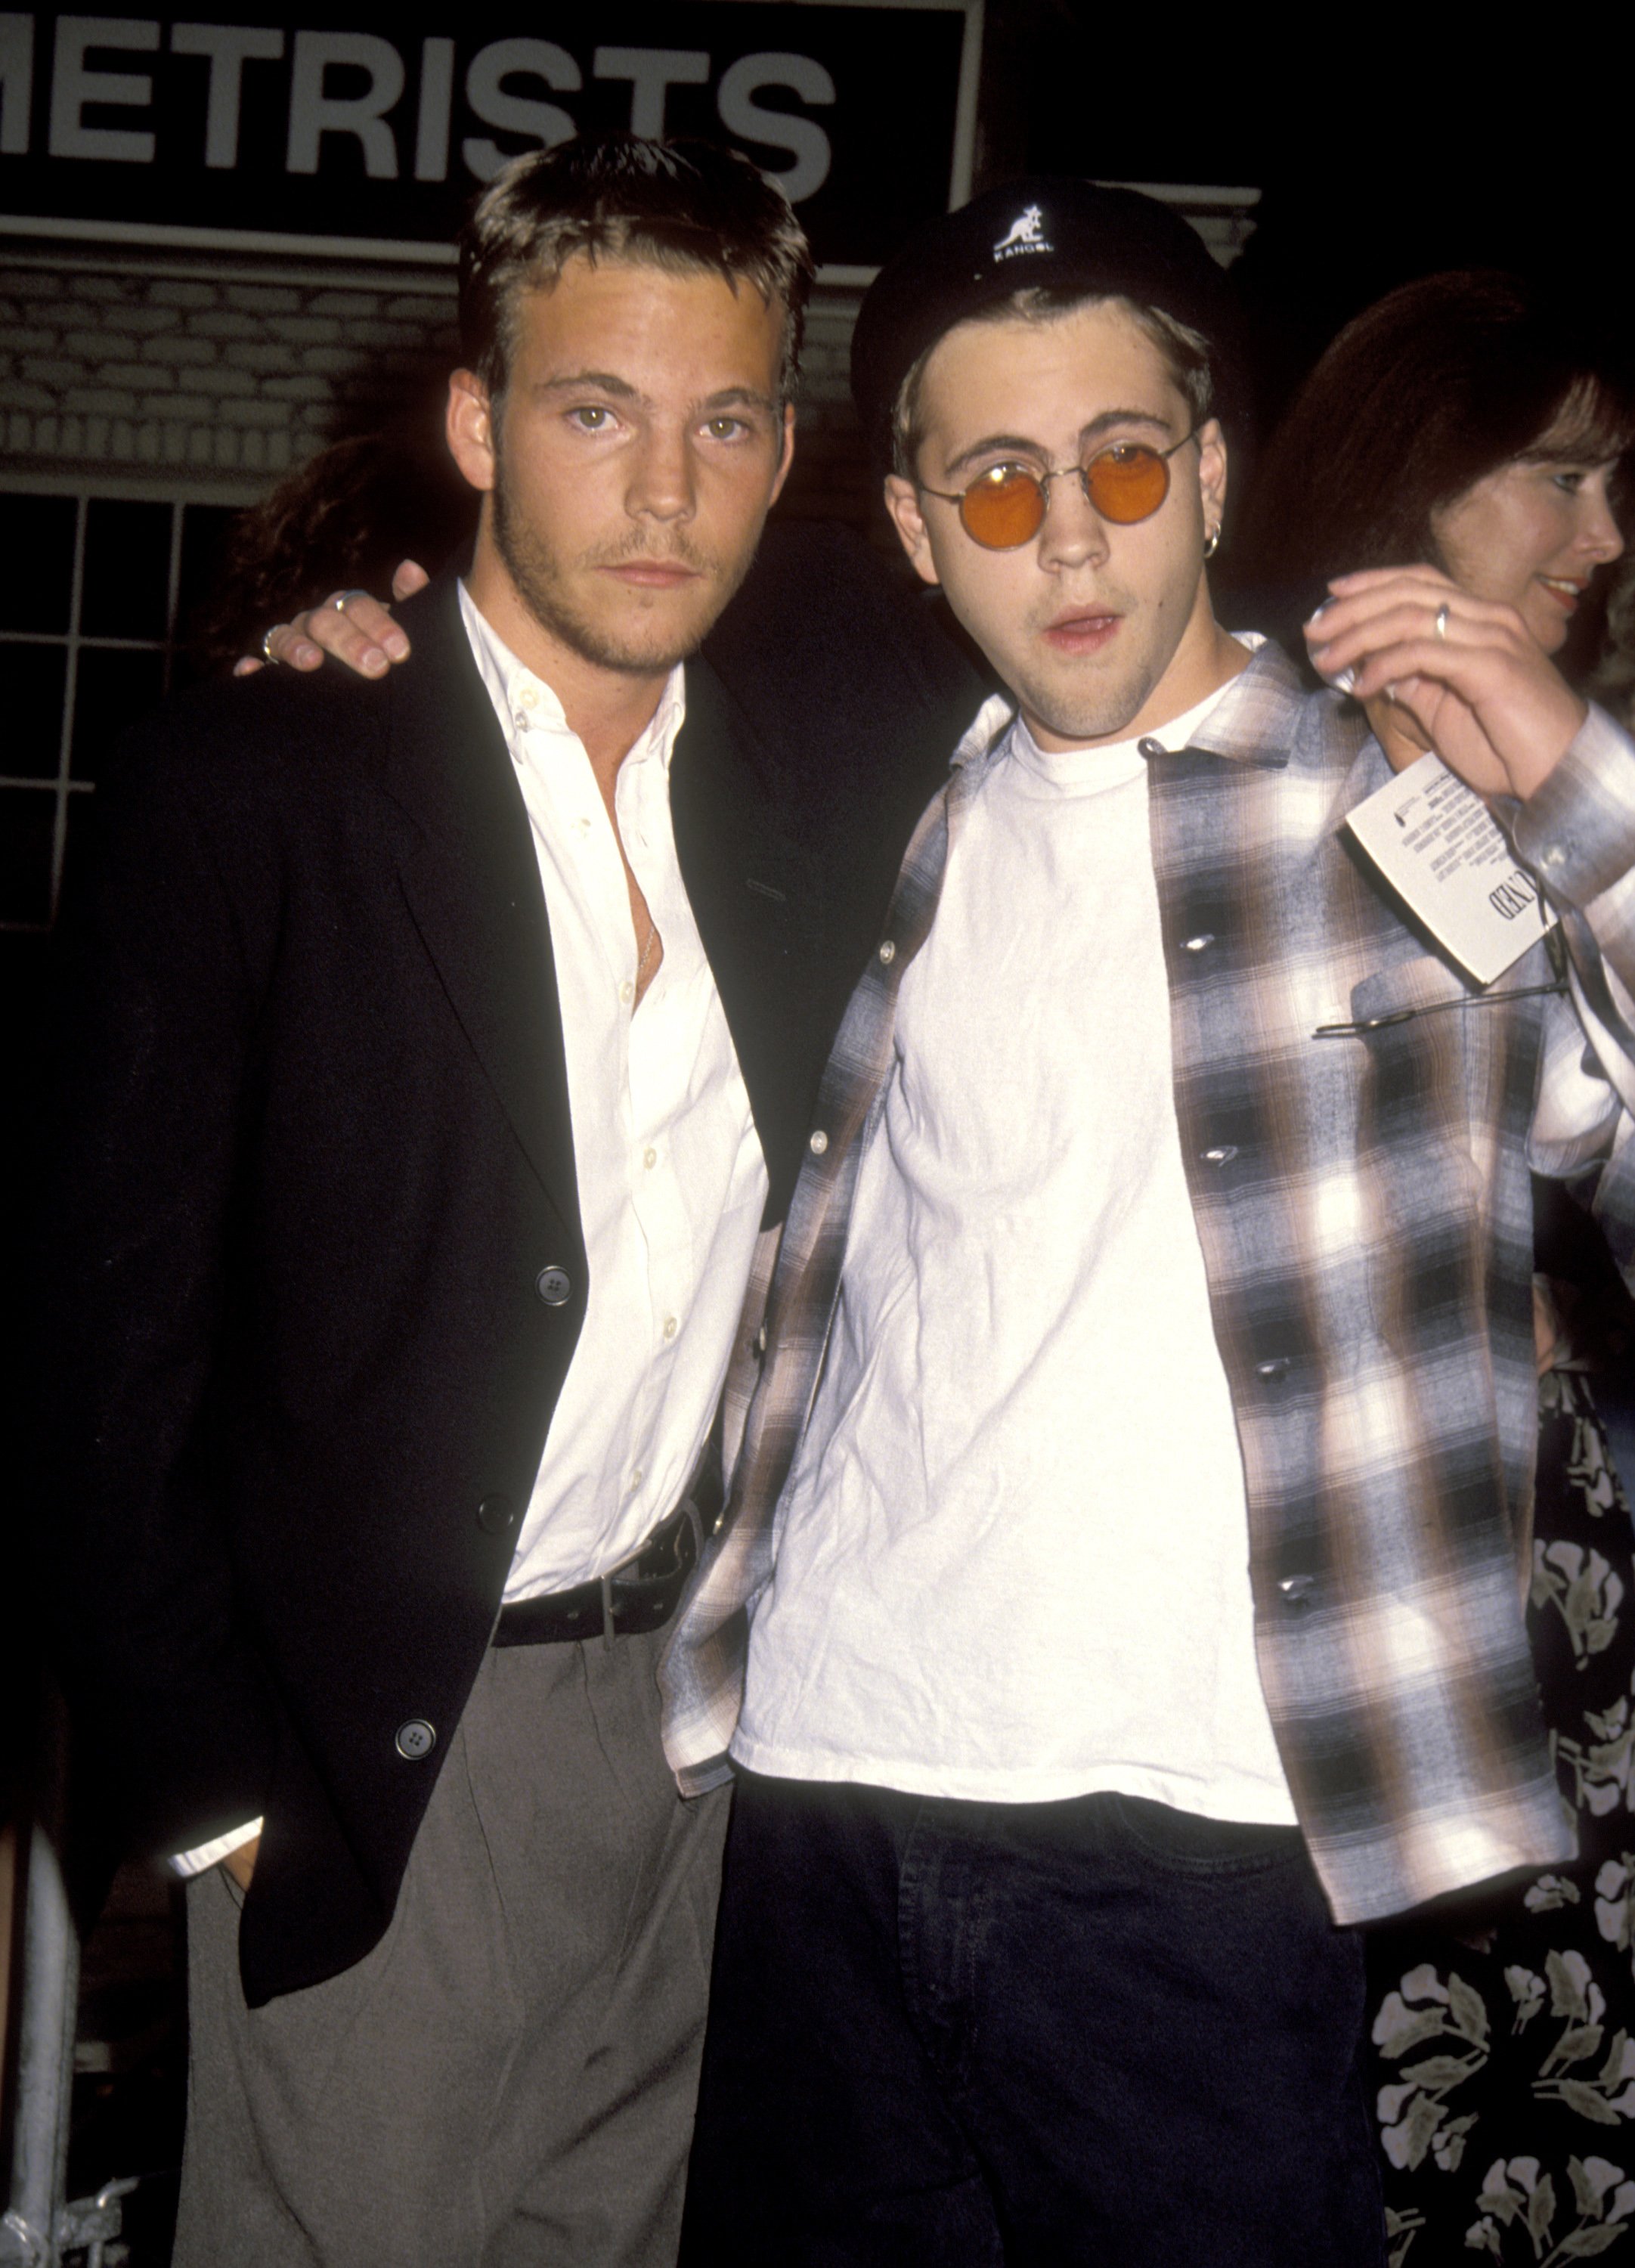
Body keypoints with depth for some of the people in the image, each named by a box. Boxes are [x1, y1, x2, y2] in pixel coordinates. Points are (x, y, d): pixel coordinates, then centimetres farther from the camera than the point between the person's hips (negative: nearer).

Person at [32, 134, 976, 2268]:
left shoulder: (813, 747, 3)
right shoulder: (254, 783, -9)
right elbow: (118, 1330, -8)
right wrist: (209, 1782, -9)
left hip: (697, 1697, 5)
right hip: (377, 1737, -4)